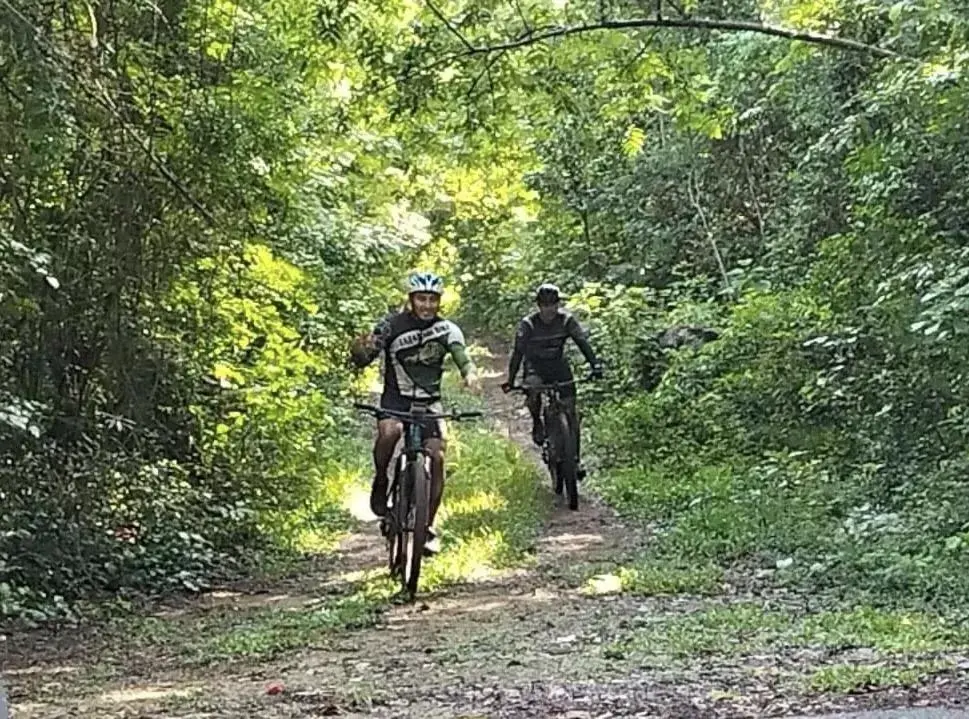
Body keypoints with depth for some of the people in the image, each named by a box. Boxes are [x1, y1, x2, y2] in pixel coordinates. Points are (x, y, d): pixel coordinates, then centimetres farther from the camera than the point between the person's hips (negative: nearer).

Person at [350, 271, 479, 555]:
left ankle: (429, 526, 1)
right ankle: (380, 482, -7)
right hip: (396, 398, -2)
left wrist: (470, 374, -38)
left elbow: (462, 356, -15)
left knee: (437, 457, -13)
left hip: (429, 401, 2)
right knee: (389, 431, -34)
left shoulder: (447, 329, -3)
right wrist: (360, 349, -38)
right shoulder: (393, 324, -9)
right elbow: (363, 360, -13)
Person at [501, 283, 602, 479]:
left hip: (558, 364, 2)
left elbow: (583, 342, -20)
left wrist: (595, 364, -35)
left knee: (570, 409, -8)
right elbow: (518, 352, -20)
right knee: (532, 388, -35)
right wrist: (510, 380, -28)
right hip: (535, 365, -2)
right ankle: (537, 423, -4)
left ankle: (576, 458, -1)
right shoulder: (528, 324, -20)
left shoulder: (567, 320, -15)